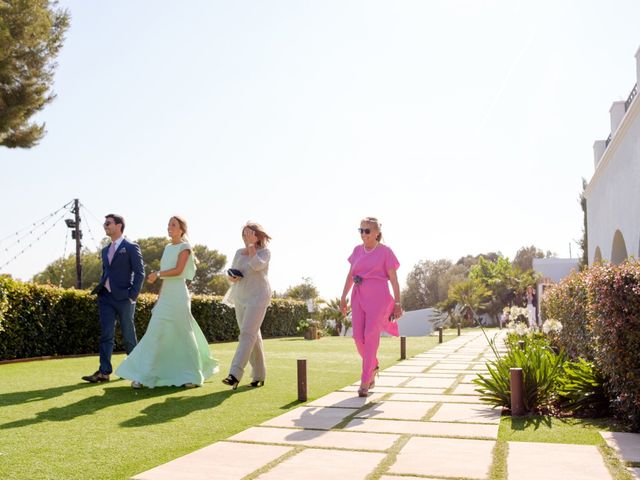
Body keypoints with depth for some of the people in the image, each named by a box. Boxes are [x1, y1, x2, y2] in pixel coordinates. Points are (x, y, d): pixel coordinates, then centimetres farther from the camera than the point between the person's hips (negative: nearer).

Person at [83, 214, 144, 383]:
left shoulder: (131, 248, -3)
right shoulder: (105, 250, 17)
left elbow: (140, 273, -8)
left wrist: (132, 295, -14)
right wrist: (99, 287, 9)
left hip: (123, 298, -6)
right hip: (106, 297, 6)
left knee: (128, 336, 4)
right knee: (106, 335, -1)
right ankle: (104, 372, -2)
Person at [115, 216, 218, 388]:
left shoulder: (185, 247, -4)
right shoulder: (168, 248, 17)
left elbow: (178, 270, -17)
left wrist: (157, 274, -15)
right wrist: (159, 297, 16)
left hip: (178, 296, -6)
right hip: (165, 296, 7)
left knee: (183, 335, 1)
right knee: (155, 334, 0)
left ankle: (193, 376, 14)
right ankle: (144, 376, 1)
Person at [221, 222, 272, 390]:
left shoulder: (264, 252, -2)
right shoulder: (239, 253, 14)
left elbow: (257, 265, -22)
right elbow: (231, 275, 18)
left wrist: (251, 245, -20)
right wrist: (232, 277, -3)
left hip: (258, 297, -6)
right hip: (240, 298, 6)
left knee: (247, 333, -18)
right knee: (253, 336, 10)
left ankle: (235, 375, -27)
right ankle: (259, 375, 18)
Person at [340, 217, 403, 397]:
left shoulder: (386, 252, -3)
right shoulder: (357, 250, 11)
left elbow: (394, 279, -3)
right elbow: (350, 276, 15)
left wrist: (398, 304, -7)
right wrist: (343, 298, 9)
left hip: (378, 298, -5)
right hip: (359, 297, 5)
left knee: (371, 336, -13)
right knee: (358, 337, -2)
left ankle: (365, 382, -6)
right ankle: (373, 367, 26)